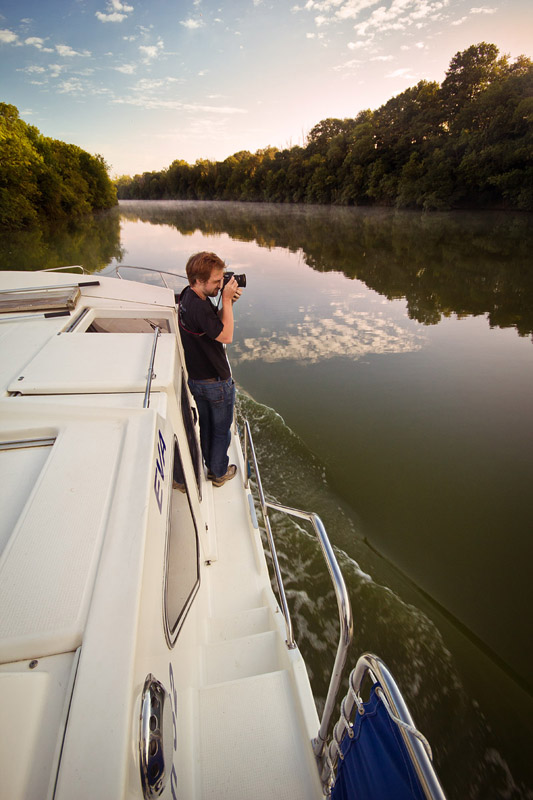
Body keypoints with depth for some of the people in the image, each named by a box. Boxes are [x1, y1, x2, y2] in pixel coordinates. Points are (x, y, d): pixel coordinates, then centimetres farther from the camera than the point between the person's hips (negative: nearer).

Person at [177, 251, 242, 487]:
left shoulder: (188, 295, 0)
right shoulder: (198, 307, -31)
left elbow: (215, 323, 9)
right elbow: (226, 336, -25)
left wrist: (227, 302, -6)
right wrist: (227, 301, -21)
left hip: (195, 379, 9)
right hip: (216, 382, -9)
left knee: (206, 426, 24)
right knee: (221, 430, 13)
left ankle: (211, 466, 44)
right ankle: (220, 473, 33)